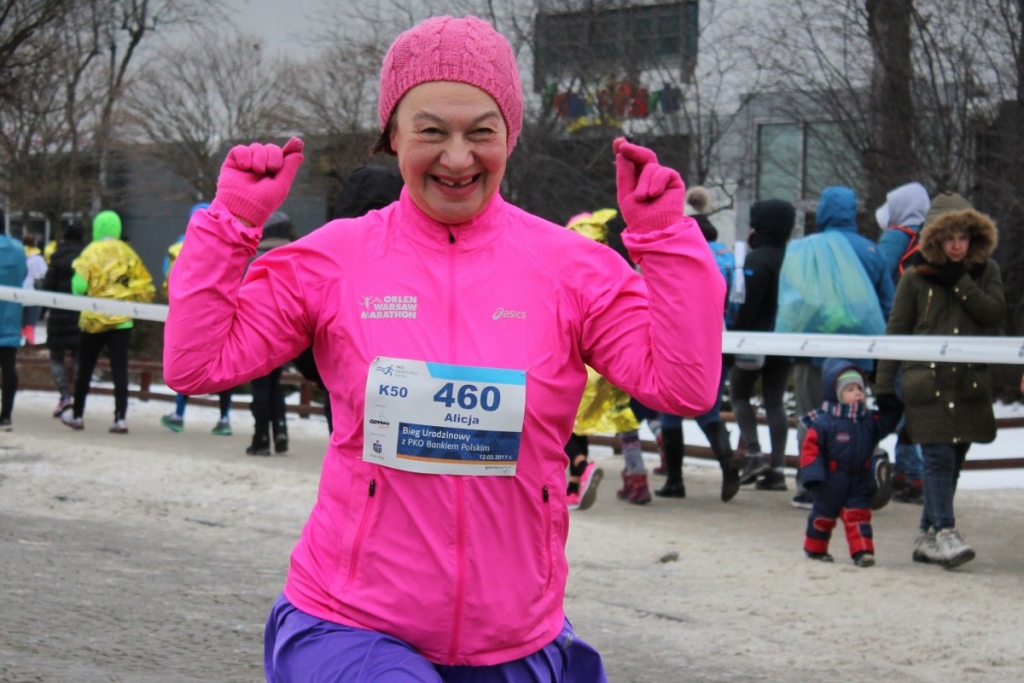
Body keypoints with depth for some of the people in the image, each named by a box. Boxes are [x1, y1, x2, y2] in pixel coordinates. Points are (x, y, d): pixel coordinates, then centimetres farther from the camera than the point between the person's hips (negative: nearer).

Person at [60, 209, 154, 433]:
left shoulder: (92, 252, -6)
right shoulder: (128, 253, 4)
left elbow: (79, 284, -14)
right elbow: (146, 287, 2)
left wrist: (81, 299, 7)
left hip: (94, 319, -2)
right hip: (122, 320, 2)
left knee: (85, 368, 13)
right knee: (120, 370, -1)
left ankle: (77, 415, 24)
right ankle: (120, 418, -10)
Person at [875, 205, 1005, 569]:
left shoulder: (986, 272, 10)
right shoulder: (915, 279, 4)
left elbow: (996, 315, -6)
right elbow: (896, 332, 5)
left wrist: (960, 281, -10)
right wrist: (883, 386, 2)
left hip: (970, 385, 3)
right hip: (927, 382, -3)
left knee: (951, 463, 5)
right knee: (939, 458, -13)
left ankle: (928, 536, 12)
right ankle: (945, 533, -18)